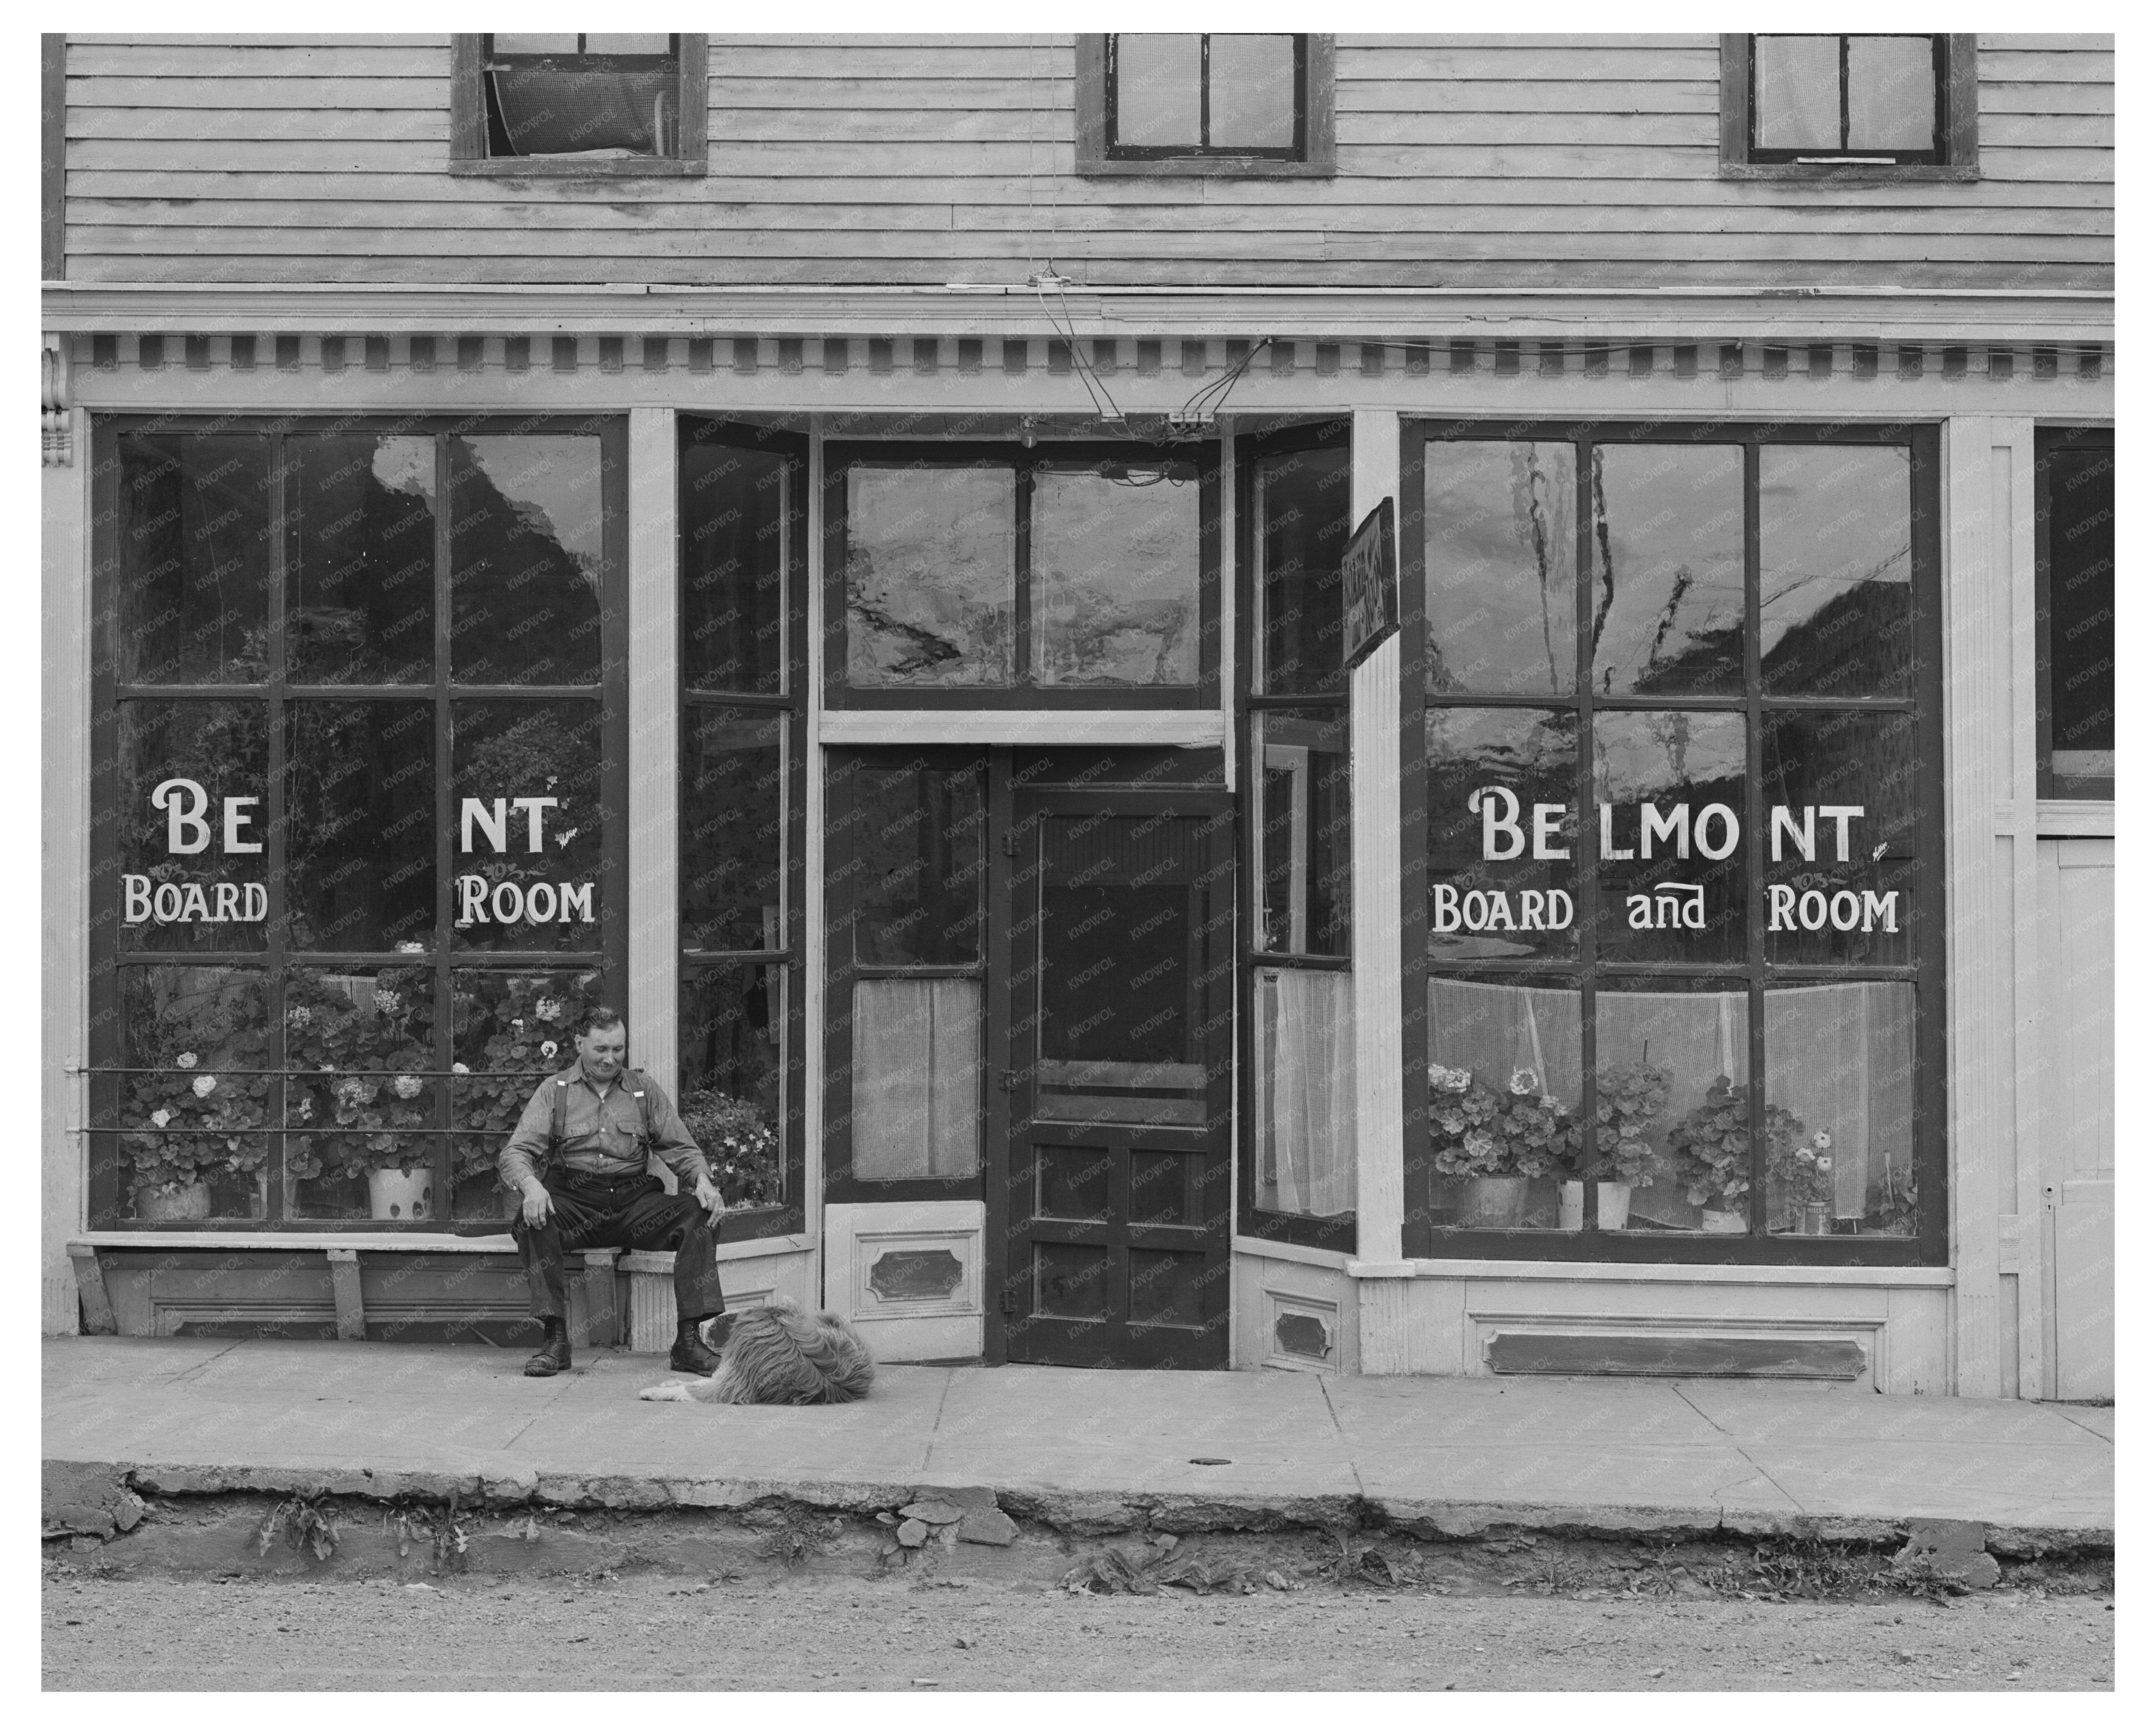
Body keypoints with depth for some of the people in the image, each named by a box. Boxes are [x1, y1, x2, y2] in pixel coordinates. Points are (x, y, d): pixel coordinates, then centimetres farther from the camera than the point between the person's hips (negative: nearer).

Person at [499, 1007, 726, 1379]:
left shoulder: (645, 1091, 16)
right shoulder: (554, 1091, 9)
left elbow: (681, 1149, 13)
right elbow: (515, 1153, -1)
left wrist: (702, 1179, -10)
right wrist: (531, 1185, -25)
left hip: (635, 1199, 2)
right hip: (573, 1200, -2)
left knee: (701, 1216, -23)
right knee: (532, 1221, -34)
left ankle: (689, 1341, -24)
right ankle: (555, 1339, -28)